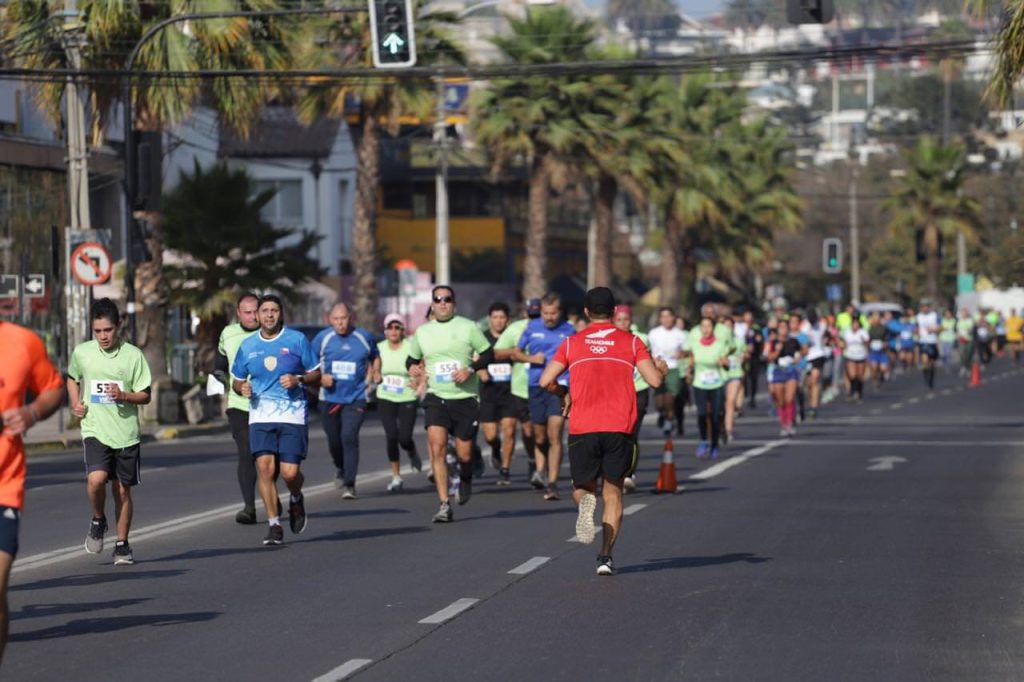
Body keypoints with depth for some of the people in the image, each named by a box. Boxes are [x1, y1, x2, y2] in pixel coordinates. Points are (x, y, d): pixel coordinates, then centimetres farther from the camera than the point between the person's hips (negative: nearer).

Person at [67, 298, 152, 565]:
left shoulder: (133, 355, -3)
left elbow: (145, 396, 1)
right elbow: (72, 378, 23)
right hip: (95, 430, 0)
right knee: (97, 478, -23)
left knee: (122, 490, 6)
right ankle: (98, 521, 7)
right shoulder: (81, 352, 2)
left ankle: (122, 546, 21)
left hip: (126, 433, 0)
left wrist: (124, 395, -18)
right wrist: (75, 403, 6)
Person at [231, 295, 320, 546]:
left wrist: (298, 380, -12)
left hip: (293, 415, -2)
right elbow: (237, 379, 19)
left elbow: (316, 374, 8)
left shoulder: (297, 340, 3)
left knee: (290, 472, -10)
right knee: (265, 466, -14)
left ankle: (296, 499, 27)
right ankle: (274, 525, -4)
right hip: (260, 416, 2)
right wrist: (242, 388, -4)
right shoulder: (248, 346, 10)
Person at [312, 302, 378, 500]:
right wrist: (320, 377, -11)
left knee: (349, 437, -17)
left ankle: (349, 484, -14)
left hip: (356, 398, -2)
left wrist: (370, 378, 4)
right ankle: (340, 469, 43)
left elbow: (375, 358, 16)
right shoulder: (322, 338, -1)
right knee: (334, 440, 10)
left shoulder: (364, 337, -1)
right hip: (330, 399, 2)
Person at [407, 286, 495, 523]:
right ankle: (445, 505, -15)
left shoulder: (468, 327, 0)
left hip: (466, 398, -1)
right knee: (437, 448, -17)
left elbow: (488, 354, 2)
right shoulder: (422, 332, 7)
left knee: (464, 455, 1)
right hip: (436, 398, 1)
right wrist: (412, 368, -4)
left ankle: (465, 479, 39)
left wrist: (471, 369, -14)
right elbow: (412, 359, 20)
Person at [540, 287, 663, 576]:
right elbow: (655, 380, -2)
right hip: (619, 428, 0)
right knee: (613, 492, 10)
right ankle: (606, 556, -2)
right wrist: (660, 367, 21)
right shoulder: (631, 342, 6)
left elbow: (546, 381, 2)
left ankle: (585, 503, -24)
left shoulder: (572, 343, 7)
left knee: (583, 487, 14)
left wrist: (564, 392, 22)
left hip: (582, 429, 0)